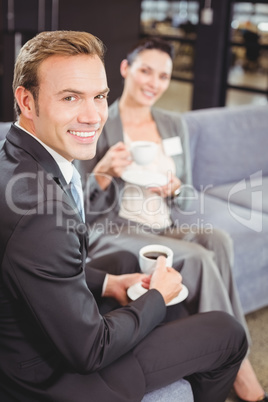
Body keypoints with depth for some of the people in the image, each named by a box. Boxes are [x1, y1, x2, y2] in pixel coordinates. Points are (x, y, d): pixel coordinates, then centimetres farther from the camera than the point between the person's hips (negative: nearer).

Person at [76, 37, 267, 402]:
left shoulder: (174, 124, 12)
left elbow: (186, 197, 15)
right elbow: (88, 209, -4)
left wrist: (174, 188, -10)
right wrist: (104, 172, -25)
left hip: (167, 230, 5)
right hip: (114, 233, -4)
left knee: (218, 240, -28)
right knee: (199, 258, -30)